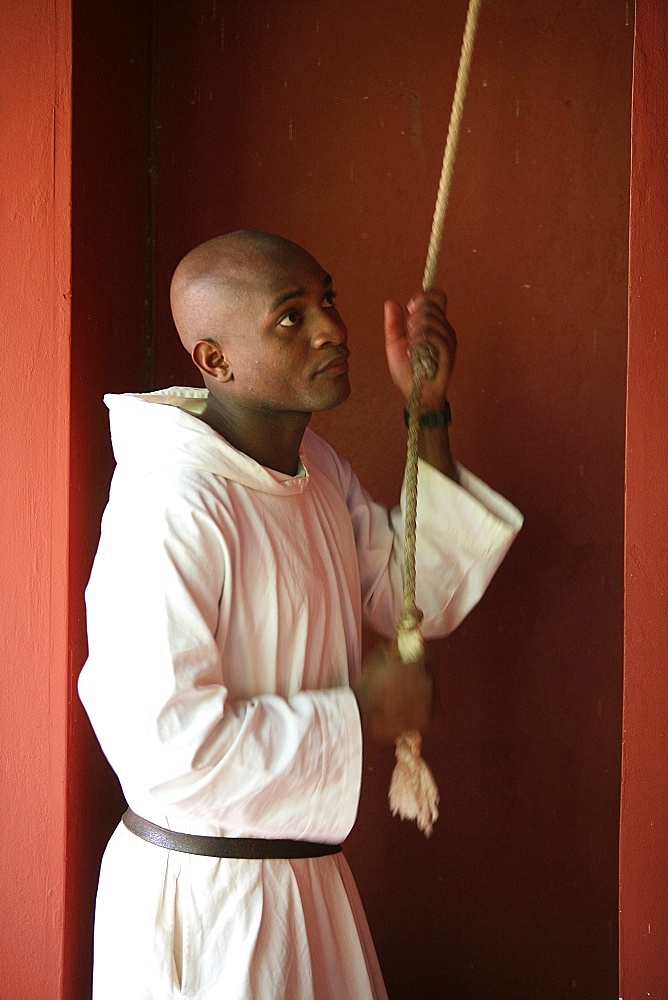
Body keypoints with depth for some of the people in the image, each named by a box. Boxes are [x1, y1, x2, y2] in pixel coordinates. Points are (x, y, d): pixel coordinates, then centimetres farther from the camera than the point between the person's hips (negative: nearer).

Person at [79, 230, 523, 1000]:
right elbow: (167, 751, -30)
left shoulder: (316, 465, 4)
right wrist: (360, 712, -19)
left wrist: (427, 416, 0)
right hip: (204, 898, -9)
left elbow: (419, 599, 9)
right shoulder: (169, 508, -26)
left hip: (306, 873, 9)